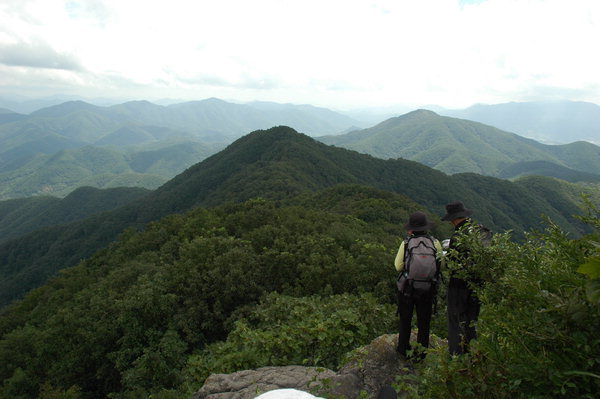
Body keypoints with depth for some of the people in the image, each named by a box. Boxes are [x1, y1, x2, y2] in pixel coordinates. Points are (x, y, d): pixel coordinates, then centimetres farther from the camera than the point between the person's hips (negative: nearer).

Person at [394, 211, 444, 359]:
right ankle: (421, 353, 28)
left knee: (405, 320, 19)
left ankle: (404, 350, 31)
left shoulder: (406, 243, -16)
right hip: (428, 289, 1)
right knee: (424, 322, 18)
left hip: (407, 288, -1)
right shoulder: (435, 243, -12)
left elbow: (398, 266, -10)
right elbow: (441, 265, -2)